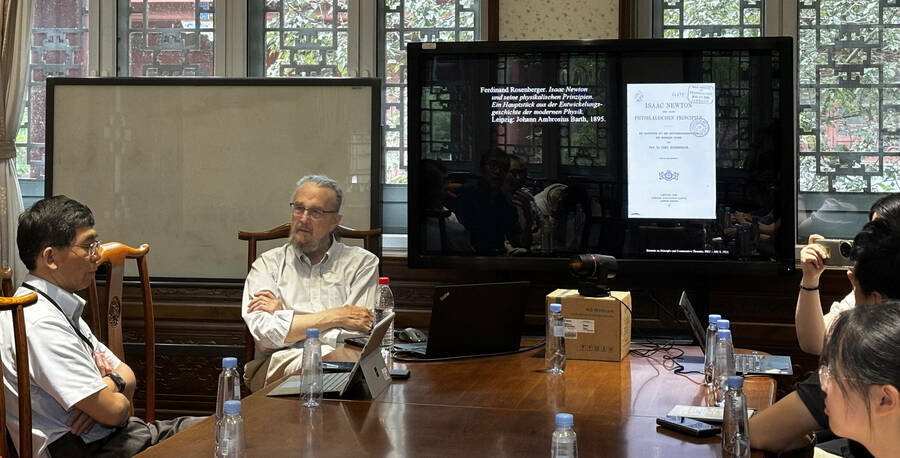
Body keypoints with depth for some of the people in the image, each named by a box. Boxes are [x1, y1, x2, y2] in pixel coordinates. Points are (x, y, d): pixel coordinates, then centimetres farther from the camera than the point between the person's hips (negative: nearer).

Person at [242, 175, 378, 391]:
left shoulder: (362, 263, 13)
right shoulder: (268, 264, 15)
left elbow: (363, 333, -2)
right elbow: (264, 333, -2)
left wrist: (284, 315, -1)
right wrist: (335, 316, -7)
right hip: (280, 363, -1)